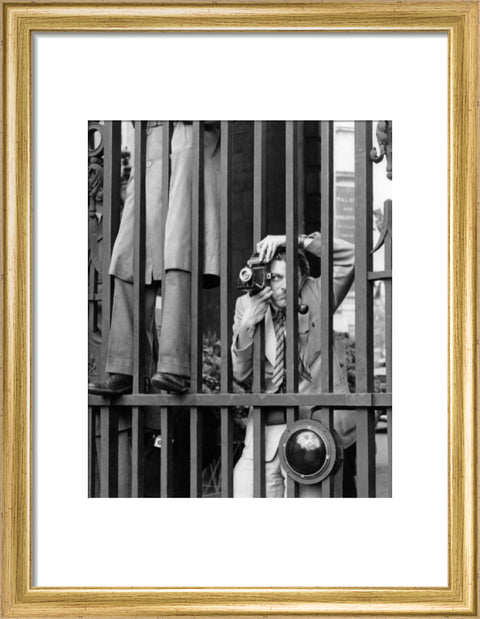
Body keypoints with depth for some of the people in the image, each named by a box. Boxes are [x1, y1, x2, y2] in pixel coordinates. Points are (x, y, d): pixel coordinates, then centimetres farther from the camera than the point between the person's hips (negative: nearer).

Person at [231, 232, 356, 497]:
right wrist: (247, 323, -11)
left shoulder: (316, 296, 4)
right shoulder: (247, 305, 7)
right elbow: (239, 374, 4)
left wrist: (297, 241, -15)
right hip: (264, 436, 2)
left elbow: (349, 257, -9)